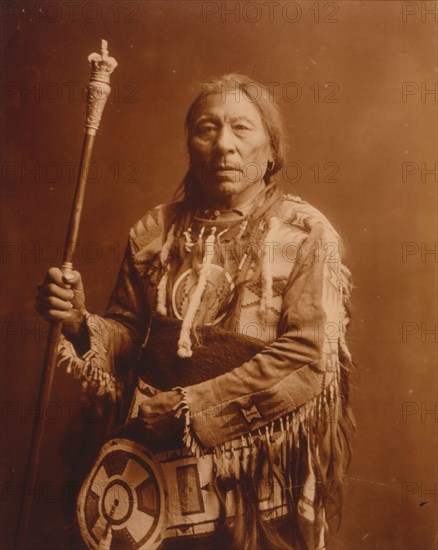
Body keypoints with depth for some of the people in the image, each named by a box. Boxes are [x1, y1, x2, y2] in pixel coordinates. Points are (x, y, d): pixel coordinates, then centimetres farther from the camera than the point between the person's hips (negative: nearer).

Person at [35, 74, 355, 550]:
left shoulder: (306, 234, -10)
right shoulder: (156, 231, 1)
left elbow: (307, 358, -17)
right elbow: (128, 333, 6)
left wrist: (191, 407, -17)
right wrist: (81, 325, -16)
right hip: (161, 459, 3)